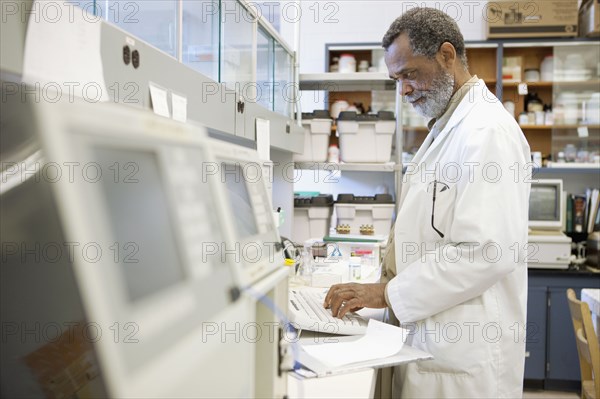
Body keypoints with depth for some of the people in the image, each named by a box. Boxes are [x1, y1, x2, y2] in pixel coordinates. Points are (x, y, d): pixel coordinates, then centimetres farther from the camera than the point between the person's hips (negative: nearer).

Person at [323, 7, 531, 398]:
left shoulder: (487, 131, -18)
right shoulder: (446, 127, 14)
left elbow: (486, 252, -24)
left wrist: (388, 293, -19)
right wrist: (382, 282, 7)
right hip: (431, 333, 9)